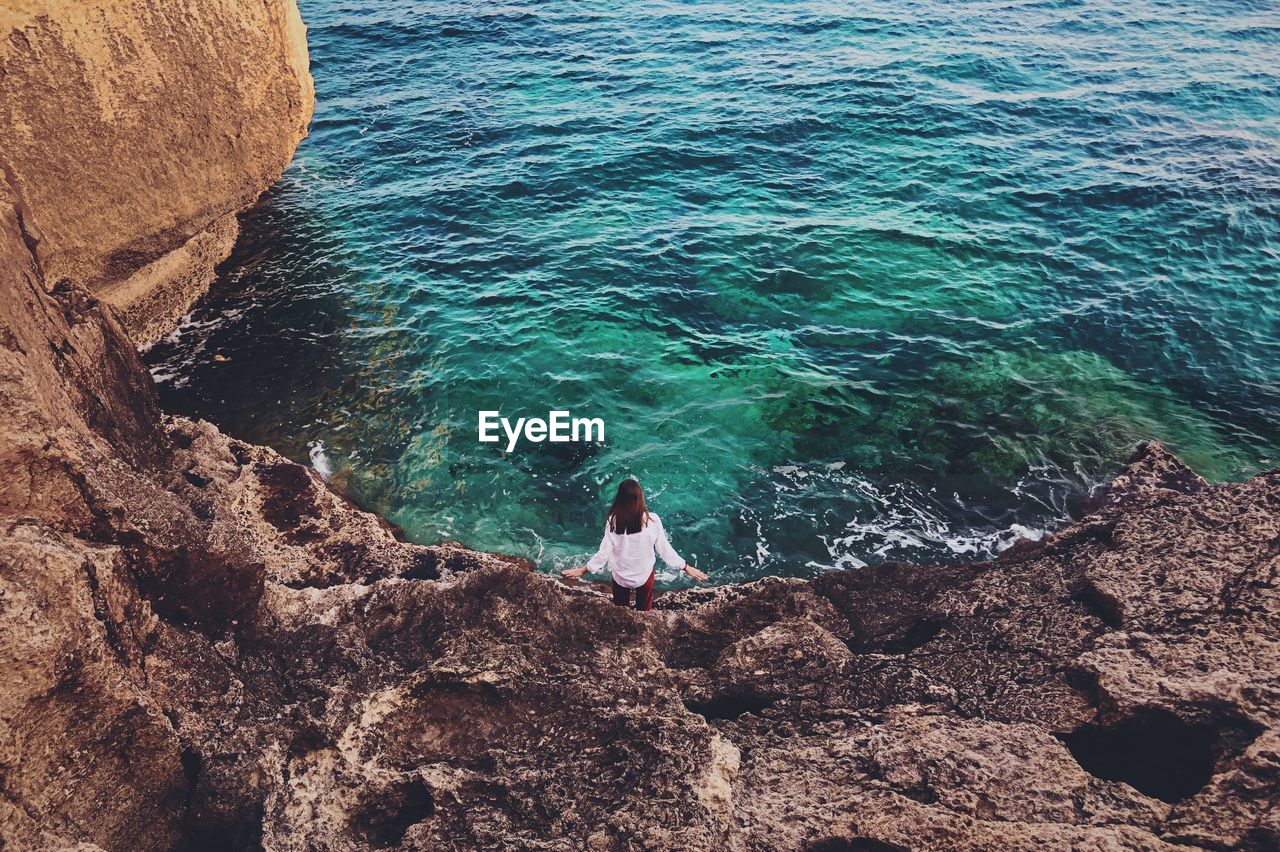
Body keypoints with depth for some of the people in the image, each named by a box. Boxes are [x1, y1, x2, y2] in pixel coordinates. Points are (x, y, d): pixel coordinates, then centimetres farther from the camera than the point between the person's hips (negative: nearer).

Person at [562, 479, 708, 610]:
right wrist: (686, 567, -2)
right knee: (644, 612, 24)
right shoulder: (652, 520, -23)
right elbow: (664, 548, -15)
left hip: (621, 576, 1)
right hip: (644, 575, 0)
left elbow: (604, 552, -17)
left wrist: (583, 570, -2)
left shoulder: (613, 521, -23)